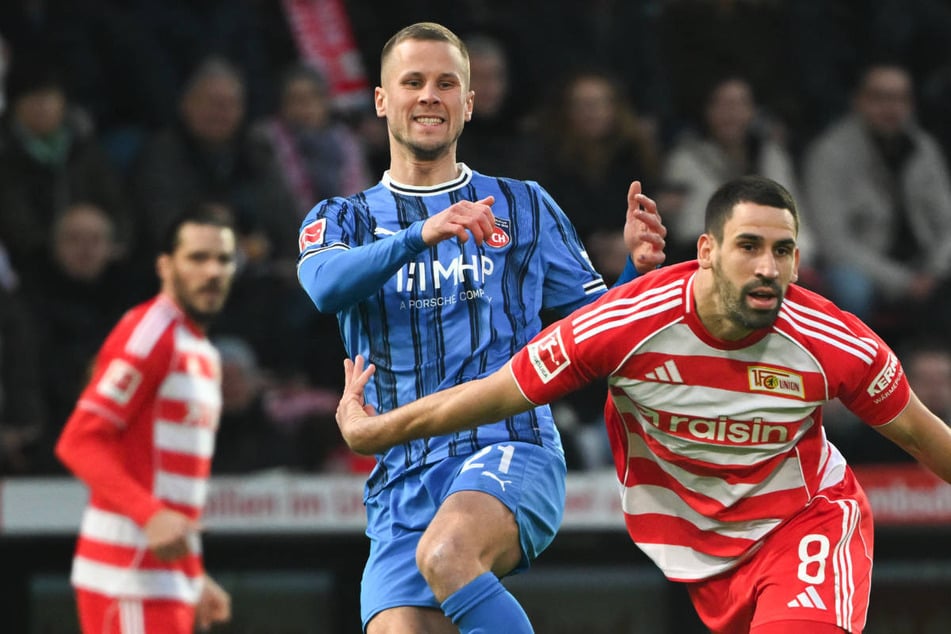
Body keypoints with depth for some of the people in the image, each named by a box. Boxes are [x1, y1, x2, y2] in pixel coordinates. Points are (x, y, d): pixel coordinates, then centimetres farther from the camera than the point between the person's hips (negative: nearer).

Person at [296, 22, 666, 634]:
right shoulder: (343, 219, 15)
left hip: (513, 450, -2)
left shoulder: (524, 207, 16)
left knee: (445, 554, -35)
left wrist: (639, 270, -4)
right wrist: (421, 235, -26)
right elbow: (325, 284, -9)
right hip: (403, 480, 2)